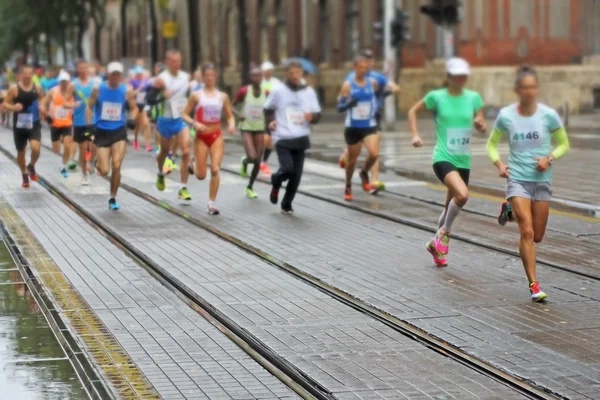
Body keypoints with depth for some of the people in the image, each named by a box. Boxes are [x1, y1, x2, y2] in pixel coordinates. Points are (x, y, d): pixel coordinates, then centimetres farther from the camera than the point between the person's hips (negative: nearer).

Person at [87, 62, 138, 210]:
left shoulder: (127, 91, -4)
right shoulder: (98, 89, -5)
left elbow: (134, 108, 7)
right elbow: (90, 107, 5)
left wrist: (132, 120, -12)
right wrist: (89, 125, -4)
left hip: (119, 131, 0)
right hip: (102, 131, 0)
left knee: (116, 167, -10)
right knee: (104, 171, -4)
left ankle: (113, 199, 8)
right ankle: (97, 163, 35)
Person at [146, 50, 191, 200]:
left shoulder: (186, 77, 2)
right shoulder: (162, 79, -13)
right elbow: (150, 99, -16)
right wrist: (163, 97, -31)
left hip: (182, 120, 2)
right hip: (166, 121, -2)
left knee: (186, 152, -13)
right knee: (165, 151, 16)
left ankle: (183, 188, -9)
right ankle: (161, 174, 50)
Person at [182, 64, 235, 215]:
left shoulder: (222, 96, 3)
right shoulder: (196, 95, -3)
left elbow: (230, 116, 9)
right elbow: (185, 115, -2)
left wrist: (231, 125, -13)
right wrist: (195, 123, -20)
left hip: (217, 136, 1)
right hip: (201, 137, -1)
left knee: (215, 169, -13)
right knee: (201, 175, 4)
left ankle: (212, 203, -4)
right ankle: (193, 166, 41)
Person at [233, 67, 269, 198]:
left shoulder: (266, 93, -1)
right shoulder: (244, 91, -8)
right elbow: (233, 105, 3)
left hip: (260, 129, 3)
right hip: (246, 128, -3)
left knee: (258, 161, 4)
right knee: (252, 157, -19)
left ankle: (250, 187, 24)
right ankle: (245, 162, 21)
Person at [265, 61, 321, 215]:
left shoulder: (309, 92, 7)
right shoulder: (278, 91, 0)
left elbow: (317, 114, 9)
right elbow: (268, 109, 14)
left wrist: (312, 117, -13)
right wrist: (271, 121, -5)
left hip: (301, 139, 3)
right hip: (282, 138, -3)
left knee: (296, 175, 1)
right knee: (287, 168, -20)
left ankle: (287, 204, 19)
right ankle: (276, 183, 15)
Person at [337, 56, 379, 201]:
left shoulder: (372, 82, 1)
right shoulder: (348, 85, -7)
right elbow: (340, 107, -8)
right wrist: (348, 103, -29)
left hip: (369, 126, 1)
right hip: (353, 127, -1)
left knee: (374, 153, -20)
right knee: (352, 158, 8)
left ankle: (364, 174, 13)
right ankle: (348, 187, 33)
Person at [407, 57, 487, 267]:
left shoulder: (473, 98, 4)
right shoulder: (437, 97, -4)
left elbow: (483, 129, 9)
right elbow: (413, 112, 9)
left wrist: (480, 124, -14)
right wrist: (415, 135, -3)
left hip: (463, 160, 5)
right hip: (443, 158, -5)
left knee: (451, 208, 14)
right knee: (462, 194, -29)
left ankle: (436, 243, 37)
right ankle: (445, 233, -6)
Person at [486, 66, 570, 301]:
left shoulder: (548, 115, -7)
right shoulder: (506, 116, -6)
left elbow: (564, 144, 5)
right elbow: (492, 144, 7)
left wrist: (550, 158, -14)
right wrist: (498, 163, -11)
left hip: (542, 180, 2)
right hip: (517, 179, -2)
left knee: (537, 236, 10)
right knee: (527, 232, -13)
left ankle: (510, 211, 40)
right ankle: (533, 285, -6)